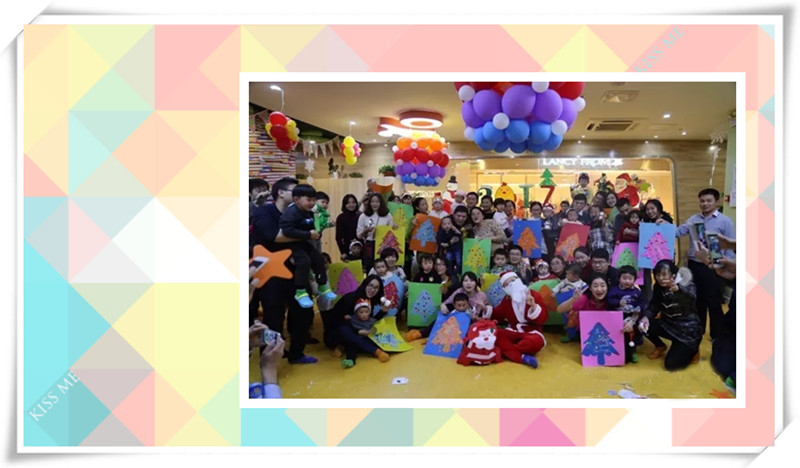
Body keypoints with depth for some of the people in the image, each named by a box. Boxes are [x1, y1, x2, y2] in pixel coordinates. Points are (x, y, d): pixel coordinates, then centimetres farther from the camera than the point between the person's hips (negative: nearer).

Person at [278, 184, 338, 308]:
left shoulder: (309, 213, 3)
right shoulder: (291, 212, -24)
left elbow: (311, 228, 17)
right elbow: (287, 230, -37)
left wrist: (316, 233, -8)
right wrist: (308, 235, -33)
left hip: (302, 242, 9)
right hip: (290, 243, -9)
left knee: (318, 258, 8)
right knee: (304, 260, -25)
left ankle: (323, 287, 24)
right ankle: (300, 292, -15)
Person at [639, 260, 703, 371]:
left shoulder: (686, 284, -22)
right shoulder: (658, 287, -5)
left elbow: (690, 296, -46)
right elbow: (654, 306, -6)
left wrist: (677, 289, -70)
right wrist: (646, 317, -29)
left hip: (688, 329, -5)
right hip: (669, 325, 5)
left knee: (671, 364, -14)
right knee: (643, 325, -20)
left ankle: (692, 350, 17)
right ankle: (660, 346, 11)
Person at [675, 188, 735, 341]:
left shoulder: (725, 221, -3)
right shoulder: (693, 219, 8)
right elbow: (678, 232, -4)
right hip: (694, 265, 4)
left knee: (713, 302, 4)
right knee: (696, 300, 16)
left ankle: (717, 334, 19)